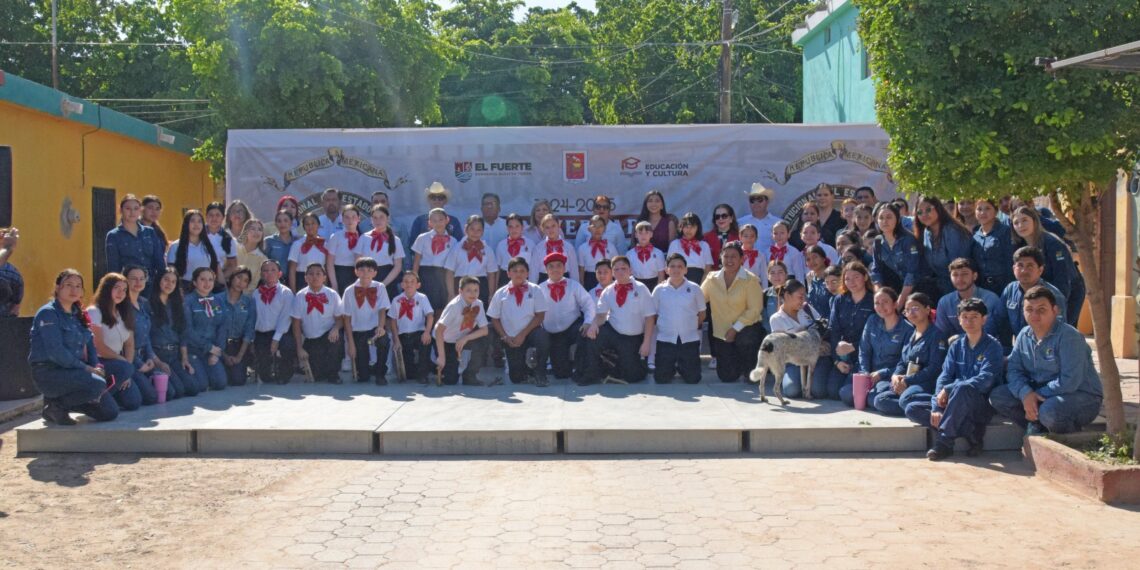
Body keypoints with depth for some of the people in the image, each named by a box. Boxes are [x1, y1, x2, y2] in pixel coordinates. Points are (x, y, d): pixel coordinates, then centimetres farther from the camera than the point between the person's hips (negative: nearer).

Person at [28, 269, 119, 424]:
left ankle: (62, 402, 15)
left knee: (111, 412, 0)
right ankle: (54, 404, -10)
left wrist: (97, 367, -5)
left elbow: (89, 345, 14)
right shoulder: (48, 313, -10)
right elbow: (56, 352, -20)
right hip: (48, 372, -8)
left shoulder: (78, 315, 14)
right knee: (97, 384, -33)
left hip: (73, 371, 8)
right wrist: (86, 368, -18)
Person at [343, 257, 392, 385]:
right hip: (358, 331, -1)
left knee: (384, 339, -37)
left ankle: (380, 373, -11)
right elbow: (347, 318, -3)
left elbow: (382, 310, -8)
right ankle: (364, 371, 31)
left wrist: (381, 327, -29)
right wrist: (351, 343, -8)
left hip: (375, 329, 1)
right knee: (362, 377, -9)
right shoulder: (349, 291, -5)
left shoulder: (380, 288, -2)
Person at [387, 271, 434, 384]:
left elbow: (430, 315, -14)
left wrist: (427, 332, -30)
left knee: (426, 340, -38)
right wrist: (396, 340, -4)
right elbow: (393, 321, 5)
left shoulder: (422, 298, -3)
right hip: (403, 336, 1)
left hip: (418, 333, -1)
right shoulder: (397, 300, 1)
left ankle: (422, 373, -19)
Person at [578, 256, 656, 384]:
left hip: (633, 340, -2)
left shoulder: (641, 289, -8)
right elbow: (601, 314, -3)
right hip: (612, 333, 2)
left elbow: (649, 317, -8)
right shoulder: (608, 291, 1)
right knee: (592, 335, -28)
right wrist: (594, 324, -27)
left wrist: (646, 343, -12)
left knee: (632, 377, -3)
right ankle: (592, 375, -11)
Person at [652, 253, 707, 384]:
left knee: (692, 378, 1)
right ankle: (672, 368, 32)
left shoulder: (694, 289, -2)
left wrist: (694, 326, 7)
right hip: (665, 339, 0)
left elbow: (701, 313, 9)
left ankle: (681, 368, 33)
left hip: (690, 339, 0)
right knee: (661, 379, -1)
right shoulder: (659, 290, -1)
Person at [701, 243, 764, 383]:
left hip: (746, 328, -3)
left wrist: (735, 328, -17)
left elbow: (755, 309, -13)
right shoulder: (712, 279, 0)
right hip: (721, 333, 3)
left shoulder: (750, 280, -11)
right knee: (727, 377, 1)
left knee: (745, 340, -39)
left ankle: (751, 371, -5)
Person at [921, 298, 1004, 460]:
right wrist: (936, 408, -18)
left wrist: (948, 389, -23)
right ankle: (973, 433, -19)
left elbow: (985, 381, -20)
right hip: (956, 405, 5)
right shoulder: (956, 346, 8)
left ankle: (944, 441, -27)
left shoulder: (992, 346, -7)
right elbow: (944, 377, -2)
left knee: (961, 389, -38)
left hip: (983, 403, -5)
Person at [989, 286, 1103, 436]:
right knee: (998, 396, -9)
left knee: (1049, 410, -38)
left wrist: (1038, 395, -21)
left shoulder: (1069, 336, -20)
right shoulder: (1024, 335, 3)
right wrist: (1026, 393, -20)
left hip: (1083, 397, -7)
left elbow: (1069, 382, -27)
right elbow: (1013, 370, 0)